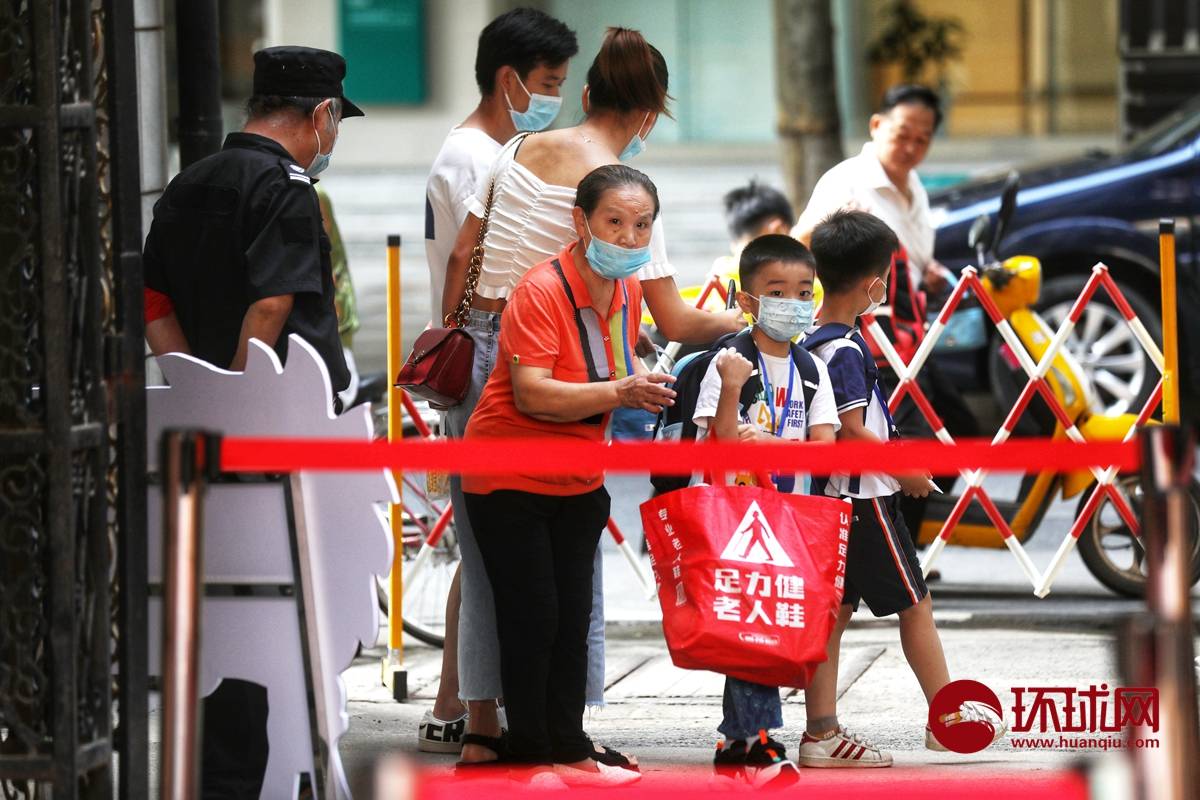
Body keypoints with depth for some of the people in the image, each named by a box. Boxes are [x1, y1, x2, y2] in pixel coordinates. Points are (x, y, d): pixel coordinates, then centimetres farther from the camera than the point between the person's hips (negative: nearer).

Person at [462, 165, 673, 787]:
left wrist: (643, 387, -3)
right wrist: (621, 393, -39)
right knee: (532, 615, -5)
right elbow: (532, 394, -31)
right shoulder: (541, 290, -23)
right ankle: (531, 753, 4)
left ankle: (566, 750, 14)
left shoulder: (628, 291, 1)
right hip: (511, 479, -7)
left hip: (578, 480, 7)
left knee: (573, 615, 8)